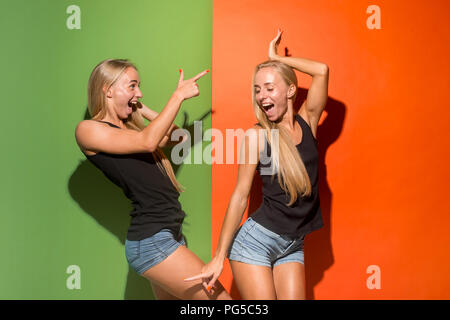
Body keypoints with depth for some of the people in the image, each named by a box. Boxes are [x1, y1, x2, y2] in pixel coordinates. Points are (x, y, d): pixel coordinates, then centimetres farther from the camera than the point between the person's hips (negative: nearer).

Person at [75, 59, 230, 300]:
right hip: (150, 241, -9)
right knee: (219, 297, -8)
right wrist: (179, 95, -11)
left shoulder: (129, 126, 19)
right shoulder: (88, 129, -6)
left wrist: (140, 108, 21)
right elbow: (147, 142, -18)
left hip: (169, 233, 9)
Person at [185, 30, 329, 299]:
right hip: (257, 240, -4)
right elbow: (240, 196, -8)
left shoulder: (307, 122, 2)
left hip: (294, 246, 4)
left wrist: (277, 58, 2)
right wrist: (220, 256, -7)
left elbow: (322, 70, -8)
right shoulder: (257, 135, -8)